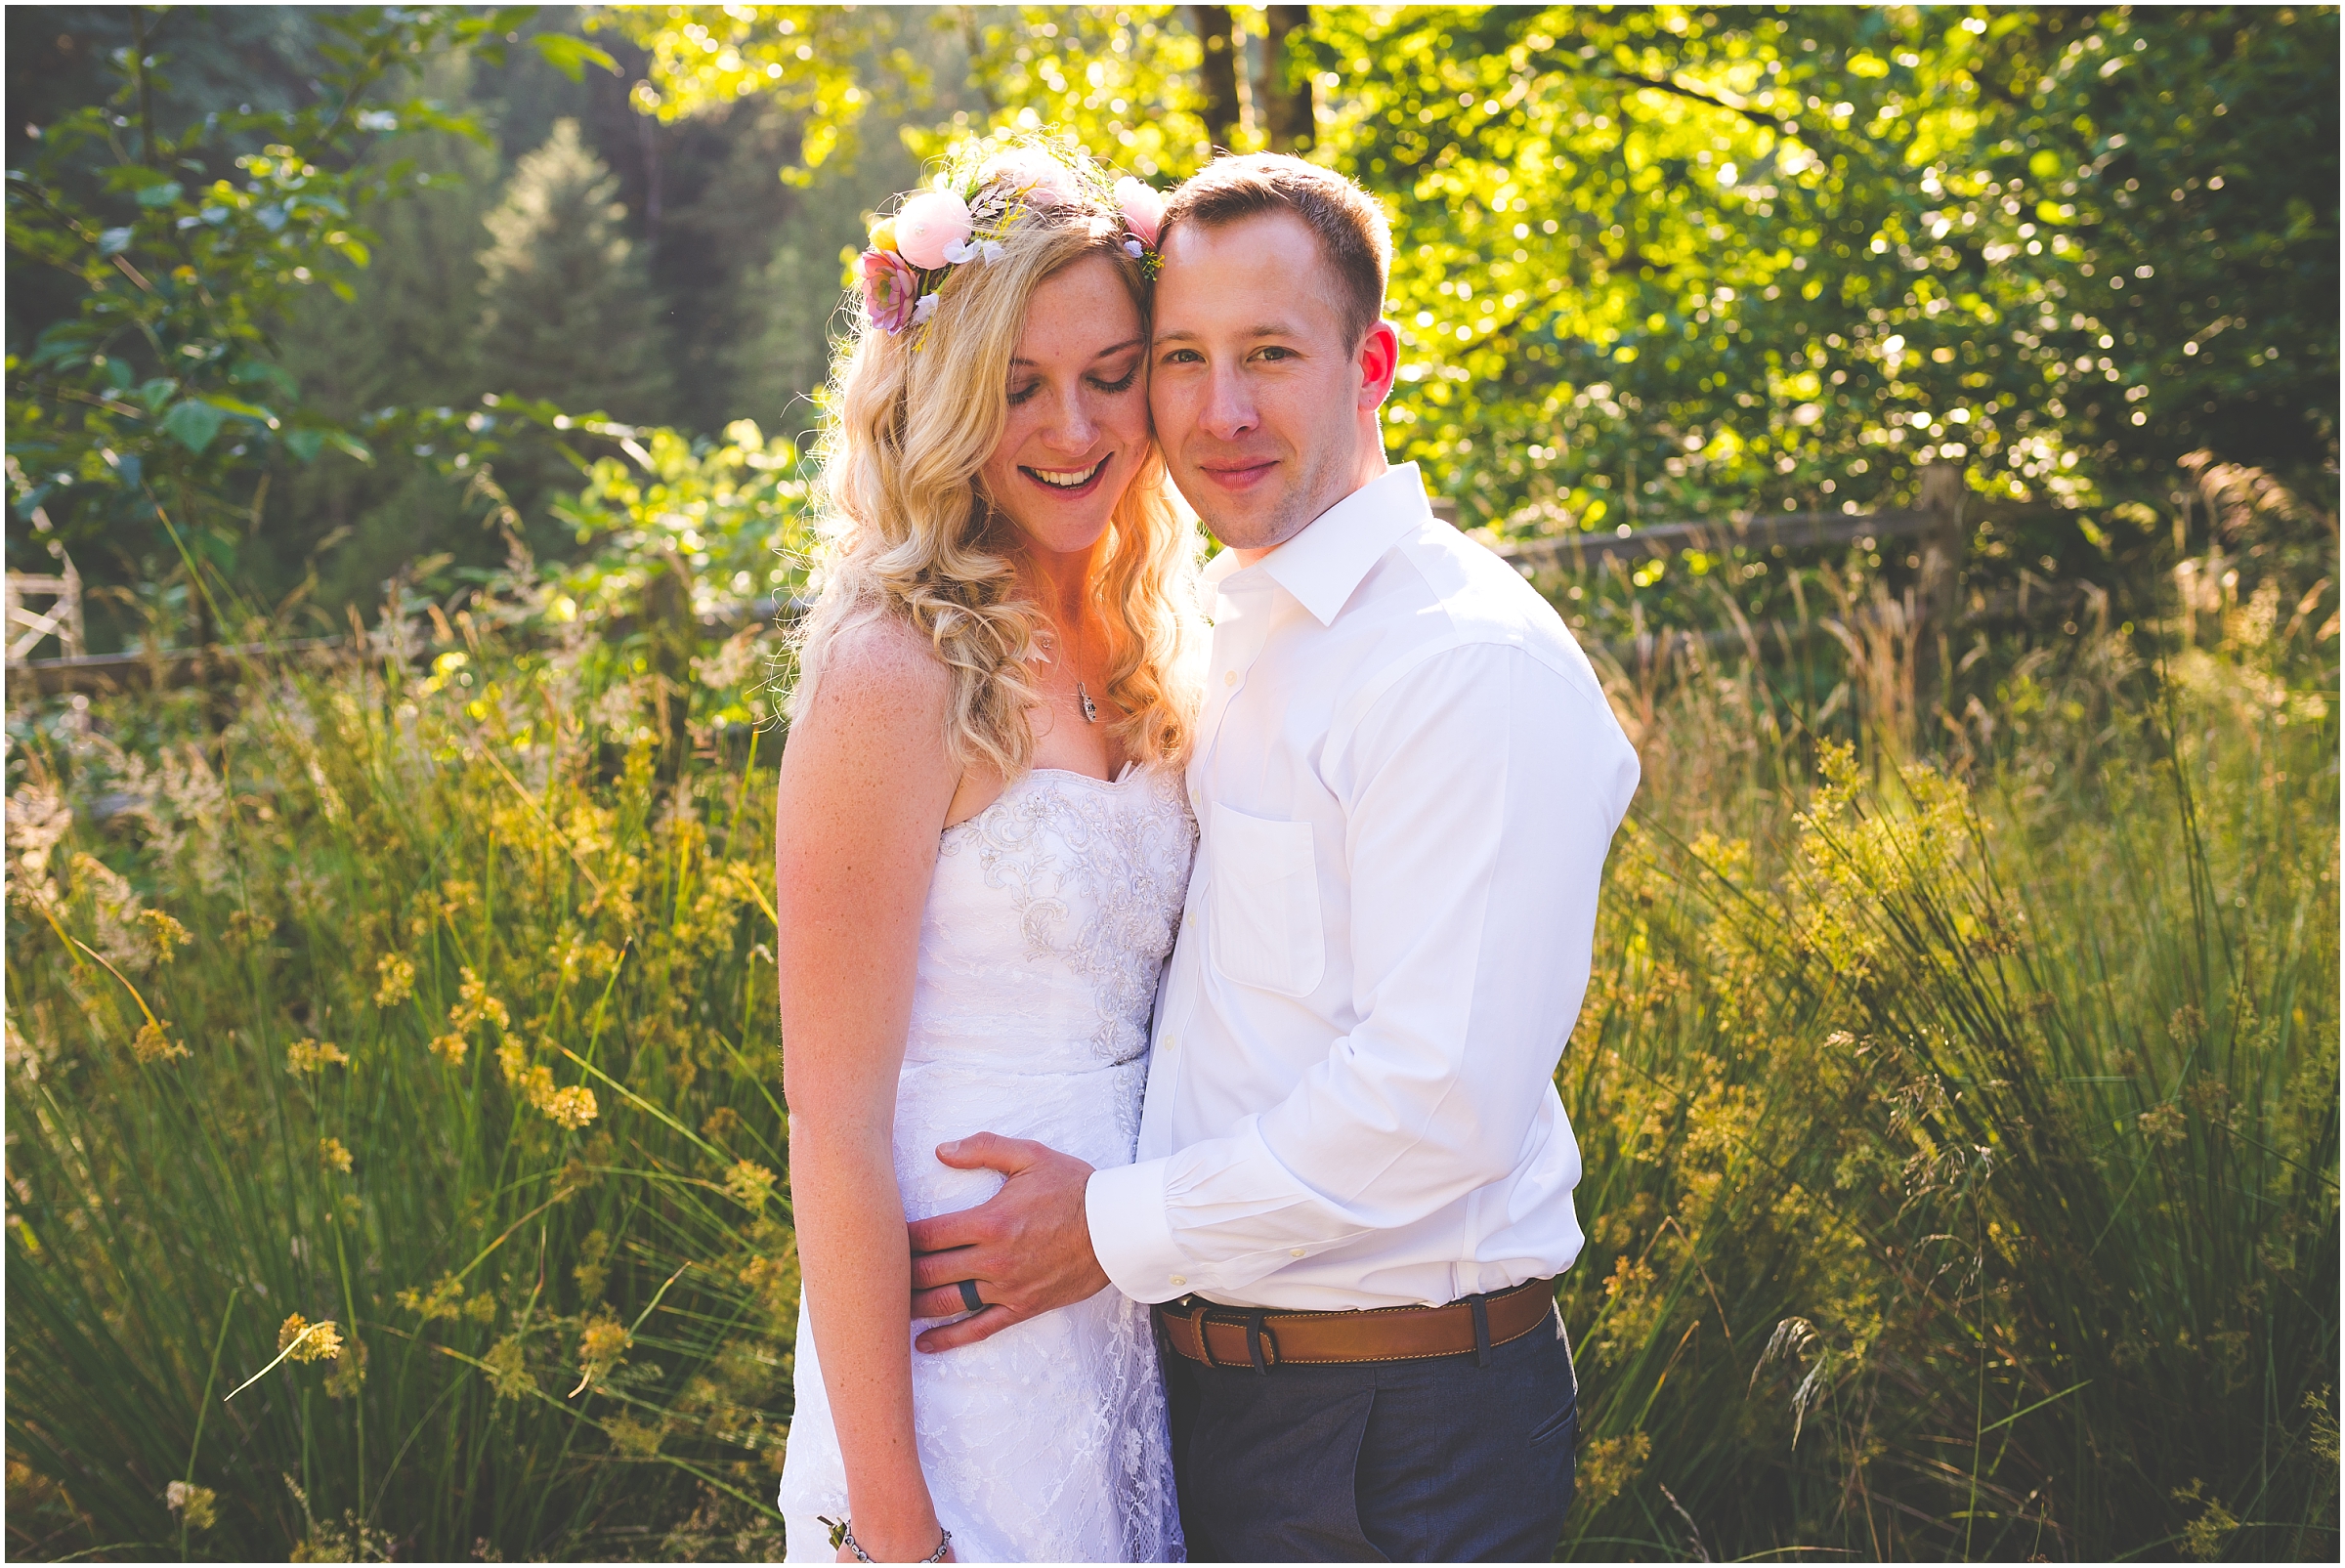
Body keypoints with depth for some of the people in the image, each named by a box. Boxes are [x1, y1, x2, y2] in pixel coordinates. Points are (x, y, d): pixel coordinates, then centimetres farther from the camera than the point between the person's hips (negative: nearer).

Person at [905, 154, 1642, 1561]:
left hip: (1395, 1442, -8)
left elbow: (1442, 1099, -24)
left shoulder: (1476, 665, -18)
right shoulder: (1226, 639, 10)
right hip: (1211, 1379, 8)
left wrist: (1120, 1227, -16)